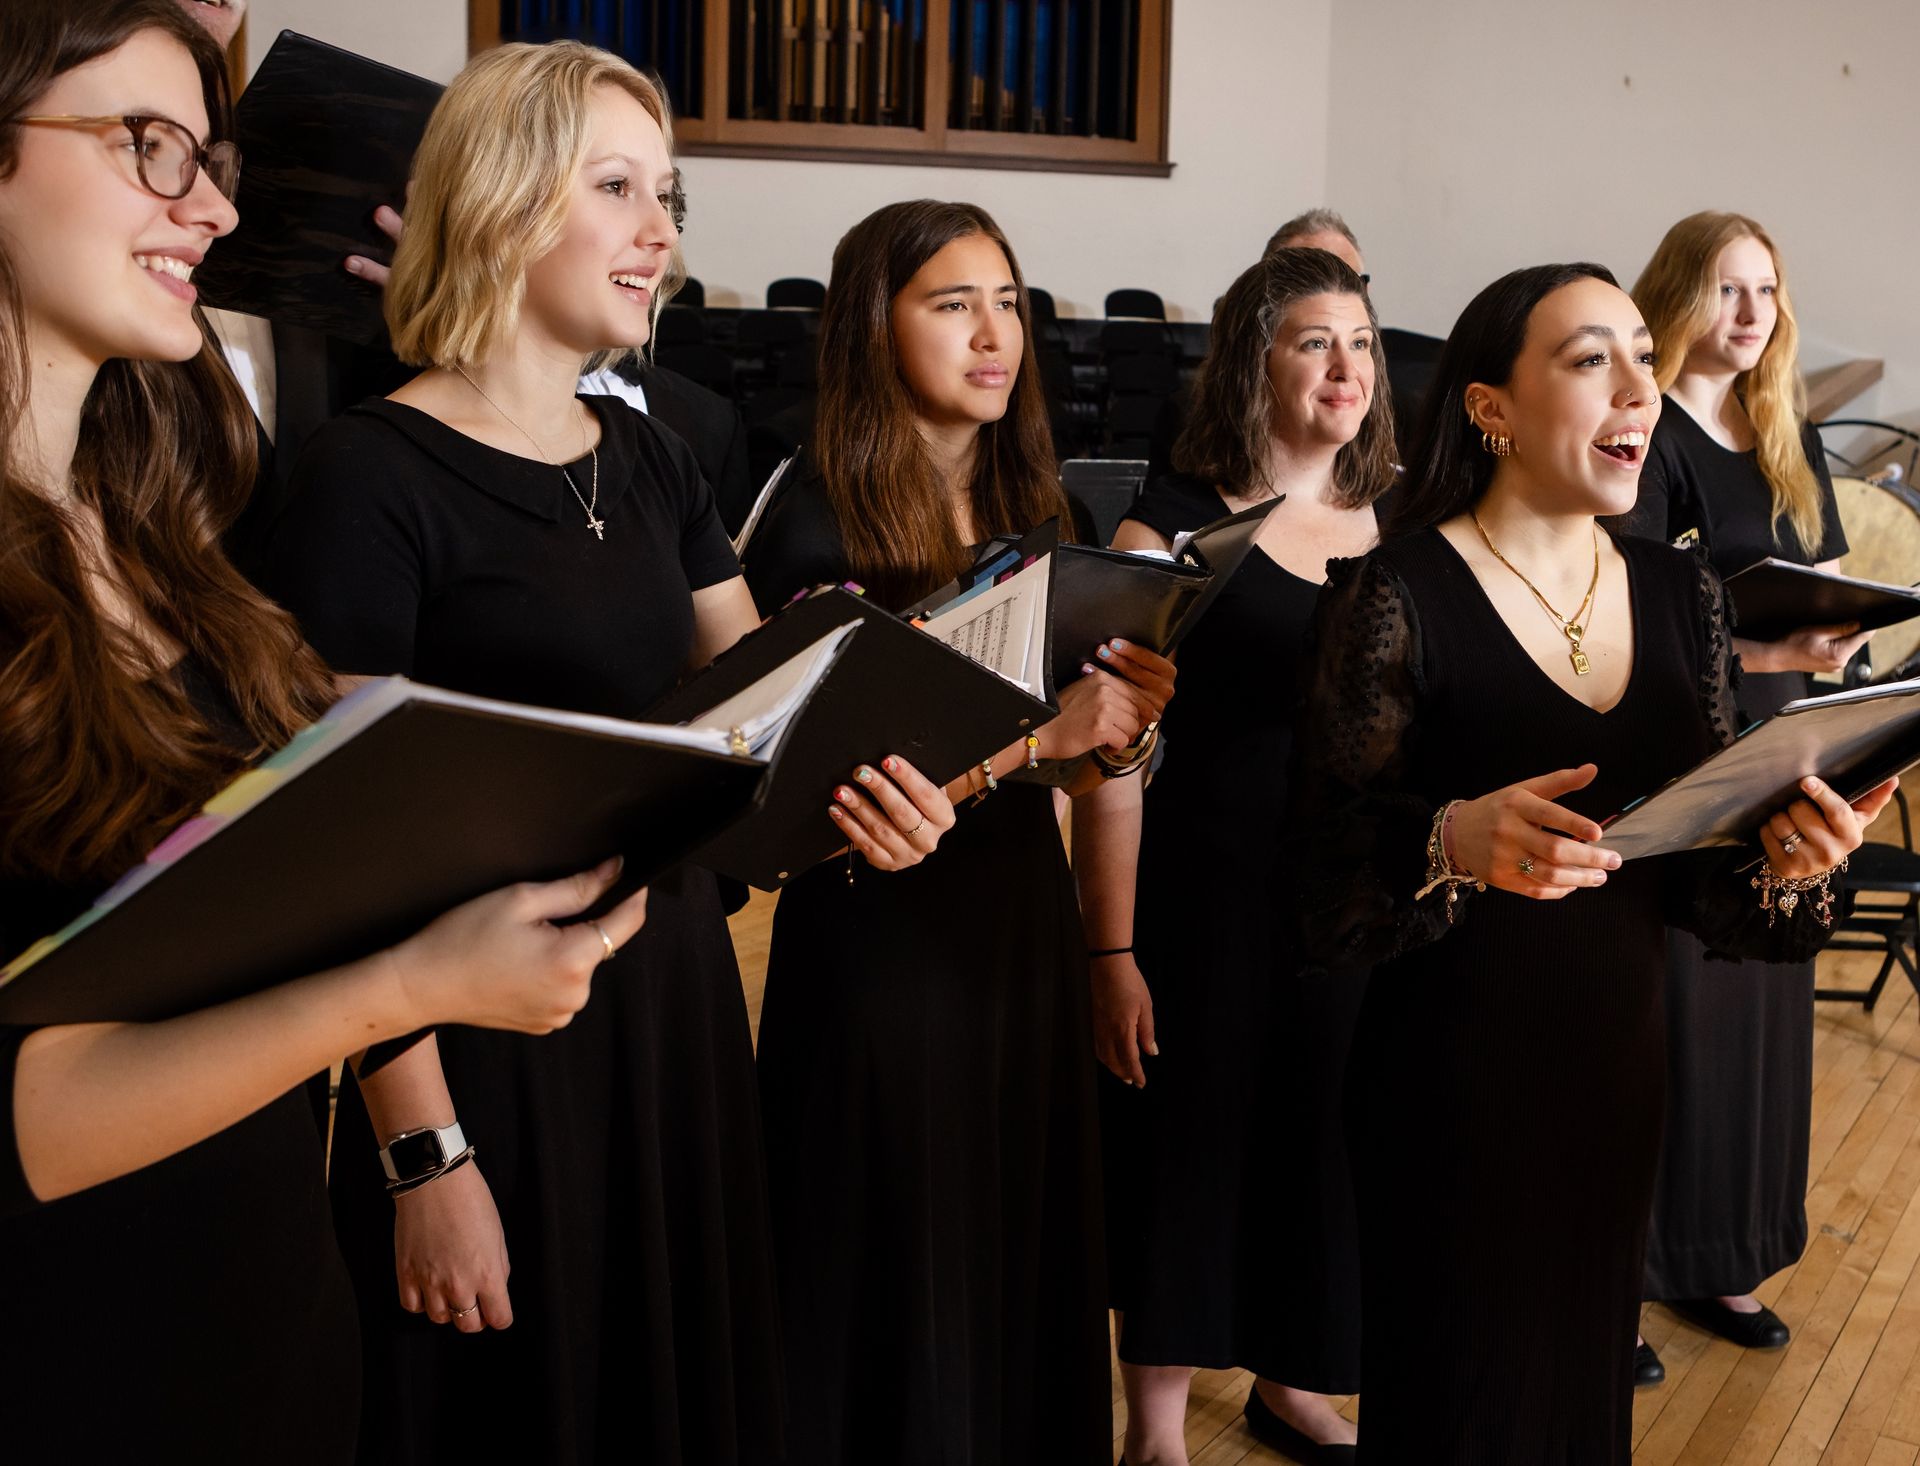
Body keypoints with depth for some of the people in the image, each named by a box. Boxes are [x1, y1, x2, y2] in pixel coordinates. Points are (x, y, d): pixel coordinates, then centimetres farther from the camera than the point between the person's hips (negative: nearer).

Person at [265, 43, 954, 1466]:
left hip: (678, 991, 7)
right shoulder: (375, 476, -14)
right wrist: (424, 1156, -18)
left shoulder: (649, 458, 9)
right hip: (491, 1027, -7)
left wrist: (857, 785, -12)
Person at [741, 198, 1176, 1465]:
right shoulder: (821, 518, -11)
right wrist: (1034, 733, -25)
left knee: (1032, 1256, 16)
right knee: (901, 1281, 6)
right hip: (882, 939, -6)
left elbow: (1076, 770, 10)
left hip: (1025, 924, 6)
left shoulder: (1033, 505, 7)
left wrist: (1122, 729, -11)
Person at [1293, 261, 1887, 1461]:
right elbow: (1327, 859, -13)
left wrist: (1786, 860, -15)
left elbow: (1700, 861, 6)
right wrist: (1455, 841, -32)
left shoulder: (1682, 594, 4)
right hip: (1450, 1078, -5)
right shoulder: (1399, 597, -14)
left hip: (1618, 1060, 5)